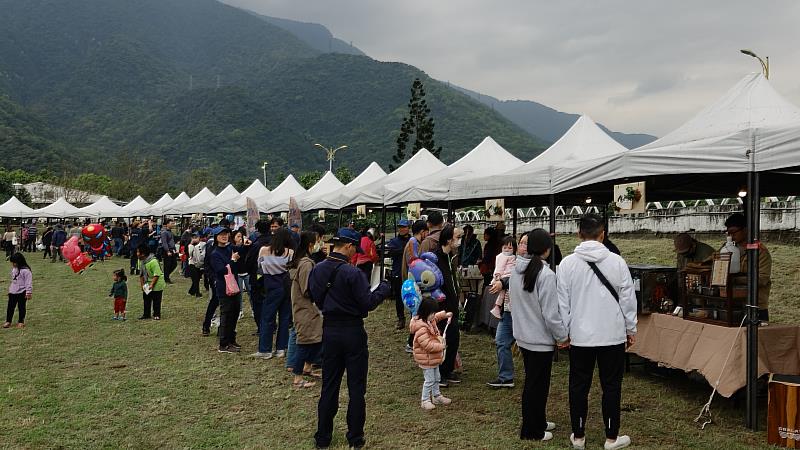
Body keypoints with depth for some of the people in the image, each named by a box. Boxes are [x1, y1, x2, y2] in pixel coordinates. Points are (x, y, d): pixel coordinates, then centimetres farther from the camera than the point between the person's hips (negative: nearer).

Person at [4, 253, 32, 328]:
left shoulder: (26, 270, -18)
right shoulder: (14, 269, 8)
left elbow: (28, 282, -18)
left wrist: (28, 293, -18)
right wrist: (10, 289, 22)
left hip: (22, 293, -7)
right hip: (13, 292, 7)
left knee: (21, 307, 5)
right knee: (10, 307, 9)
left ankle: (21, 322, 16)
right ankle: (8, 321, 18)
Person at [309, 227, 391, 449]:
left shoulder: (317, 270, 0)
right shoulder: (352, 273, -20)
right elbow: (368, 303, -17)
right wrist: (383, 288, -1)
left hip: (329, 331, 6)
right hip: (352, 332, -5)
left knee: (329, 385, 15)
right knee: (356, 387, 7)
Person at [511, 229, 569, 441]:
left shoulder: (516, 270, 0)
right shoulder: (546, 274, -22)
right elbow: (550, 312, -21)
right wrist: (563, 336, -7)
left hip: (523, 335, 7)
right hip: (541, 338, -7)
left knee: (532, 382, 21)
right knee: (537, 384, 6)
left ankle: (538, 422, 36)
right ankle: (531, 430, 17)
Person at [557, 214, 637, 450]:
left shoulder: (567, 263, -6)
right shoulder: (616, 261, -7)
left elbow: (562, 302, -2)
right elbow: (628, 298, -1)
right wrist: (631, 328, 11)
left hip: (580, 336, 1)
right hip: (613, 335, 0)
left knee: (579, 387, 11)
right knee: (611, 387, 11)